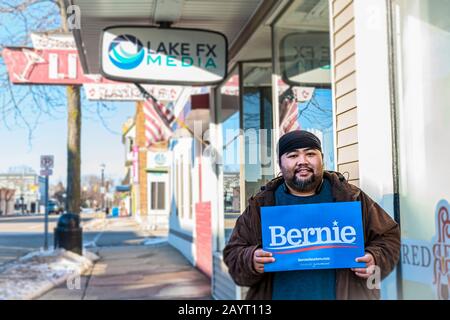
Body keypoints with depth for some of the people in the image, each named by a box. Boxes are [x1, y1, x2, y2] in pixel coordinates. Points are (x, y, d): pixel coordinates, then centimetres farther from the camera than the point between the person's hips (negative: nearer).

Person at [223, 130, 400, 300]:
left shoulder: (353, 198, 2)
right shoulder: (260, 206, 3)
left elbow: (388, 236, 9)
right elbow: (233, 254, 5)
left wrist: (375, 259, -11)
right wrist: (251, 261, -16)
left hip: (345, 294, 0)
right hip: (280, 294, 1)